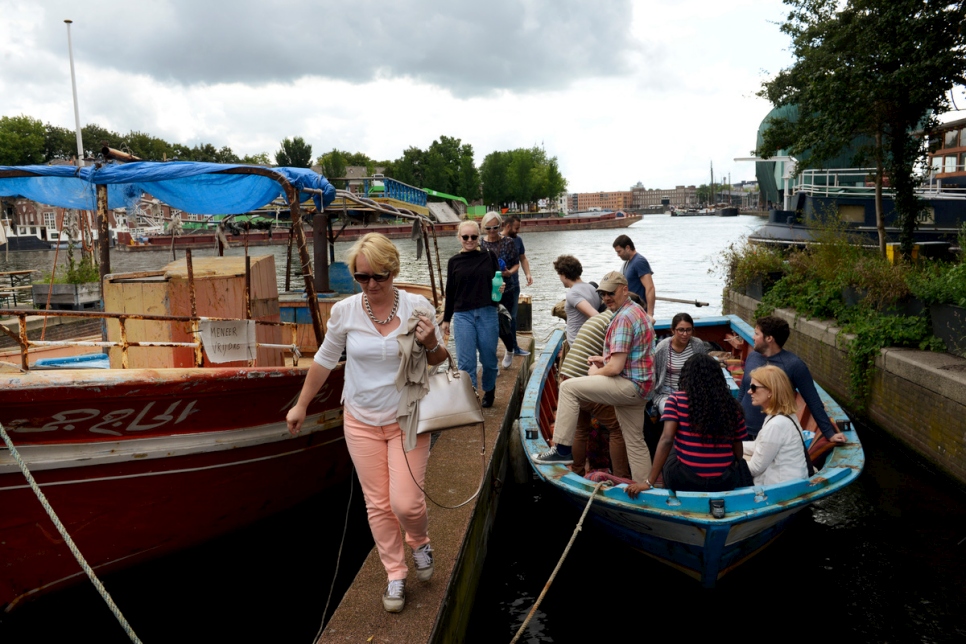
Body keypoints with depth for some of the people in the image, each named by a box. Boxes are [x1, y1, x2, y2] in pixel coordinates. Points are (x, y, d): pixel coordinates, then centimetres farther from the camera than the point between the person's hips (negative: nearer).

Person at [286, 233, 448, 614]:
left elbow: (438, 362, 2)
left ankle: (420, 542, 31)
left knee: (406, 503, -5)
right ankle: (395, 576, 30)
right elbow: (324, 361, 6)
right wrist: (301, 406, 13)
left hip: (407, 421, -1)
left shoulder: (418, 306, -12)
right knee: (378, 505, 8)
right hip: (361, 422, 2)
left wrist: (431, 344, -22)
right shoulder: (344, 311, -9)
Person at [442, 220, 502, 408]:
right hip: (462, 315, 0)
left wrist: (502, 287, -13)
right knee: (466, 360, -2)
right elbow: (450, 292, 10)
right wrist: (446, 319, 11)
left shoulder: (489, 256, 3)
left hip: (488, 313, 0)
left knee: (488, 357, 10)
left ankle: (489, 390, 33)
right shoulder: (454, 261, 6)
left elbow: (498, 282, 11)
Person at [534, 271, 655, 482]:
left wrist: (595, 372, -3)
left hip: (628, 385, -11)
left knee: (568, 387, -14)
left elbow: (615, 368, -22)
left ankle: (563, 450, -12)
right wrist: (605, 360, 14)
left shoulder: (623, 318, -17)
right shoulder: (636, 311, 16)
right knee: (635, 441, 17)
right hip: (639, 387, 11)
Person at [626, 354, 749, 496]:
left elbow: (667, 440, -17)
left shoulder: (677, 400, -8)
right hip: (725, 482, 2)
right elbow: (738, 451, 4)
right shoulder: (732, 405, -2)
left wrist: (649, 482, -16)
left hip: (684, 481, -2)